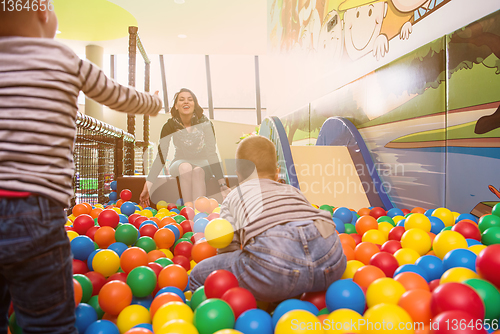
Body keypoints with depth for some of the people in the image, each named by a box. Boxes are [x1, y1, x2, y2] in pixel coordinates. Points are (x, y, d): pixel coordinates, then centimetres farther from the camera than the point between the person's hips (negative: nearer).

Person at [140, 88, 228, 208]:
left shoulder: (204, 123, -16)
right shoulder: (170, 125, -13)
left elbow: (212, 153, -23)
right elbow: (161, 156, -18)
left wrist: (222, 185, -33)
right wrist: (147, 186, -28)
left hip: (202, 163, 0)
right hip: (180, 163, 1)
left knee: (198, 171, -35)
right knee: (185, 167, -35)